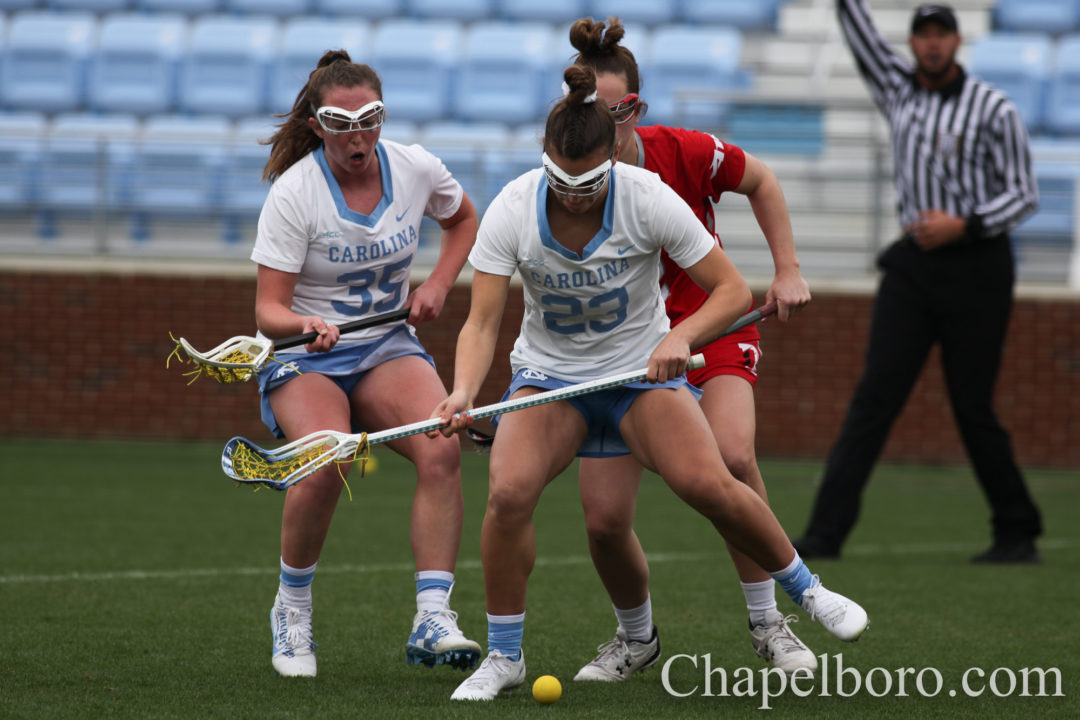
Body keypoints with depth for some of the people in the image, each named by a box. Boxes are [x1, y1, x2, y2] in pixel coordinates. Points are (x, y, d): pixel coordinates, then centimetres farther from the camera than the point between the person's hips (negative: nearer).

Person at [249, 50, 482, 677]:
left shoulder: (415, 168, -4)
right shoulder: (293, 192, -15)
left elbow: (464, 219, 20)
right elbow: (268, 308, -16)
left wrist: (438, 286, 5)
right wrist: (304, 325, -38)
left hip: (389, 348, 3)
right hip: (304, 358, -3)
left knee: (442, 449, -27)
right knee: (326, 465, -31)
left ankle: (433, 619, -26)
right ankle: (292, 611, -6)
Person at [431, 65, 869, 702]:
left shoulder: (648, 200, -21)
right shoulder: (512, 210, -18)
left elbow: (734, 290, -14)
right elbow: (482, 323, -17)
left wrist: (680, 337, -32)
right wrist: (464, 393, -36)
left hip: (642, 368, -1)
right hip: (549, 372, 1)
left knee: (708, 483, -24)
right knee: (509, 491, -26)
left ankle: (806, 589, 3)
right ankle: (504, 657, -7)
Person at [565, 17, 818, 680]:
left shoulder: (683, 152, -18)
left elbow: (760, 181, 4)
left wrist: (788, 270, 1)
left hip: (712, 323, -1)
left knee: (731, 457, -29)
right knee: (604, 520, -10)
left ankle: (768, 624, -11)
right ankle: (638, 638, 21)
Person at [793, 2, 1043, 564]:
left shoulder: (995, 111, -4)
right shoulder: (898, 89, 9)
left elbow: (1024, 195, -4)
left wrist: (962, 225, -17)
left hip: (977, 267, -4)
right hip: (914, 265, 4)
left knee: (973, 408, -2)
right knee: (874, 396, -7)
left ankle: (1017, 535, 13)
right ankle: (825, 533, -15)